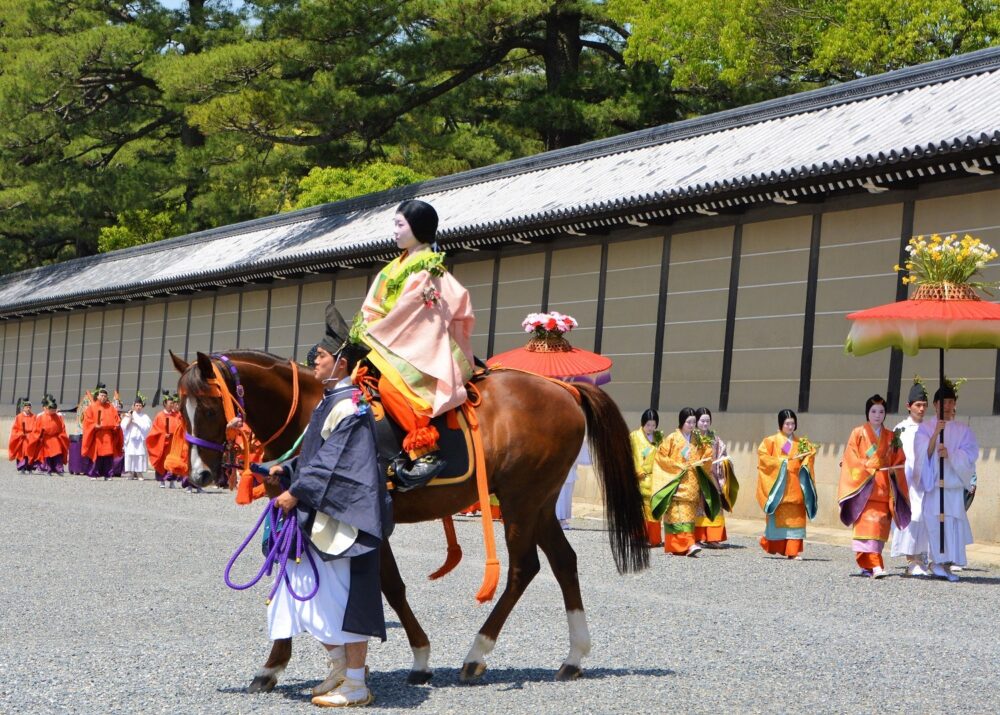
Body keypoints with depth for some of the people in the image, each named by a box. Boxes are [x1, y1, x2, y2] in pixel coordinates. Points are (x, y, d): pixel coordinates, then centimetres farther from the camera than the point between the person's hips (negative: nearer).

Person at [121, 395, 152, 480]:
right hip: (131, 440, 1)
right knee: (130, 456, -4)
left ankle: (139, 473, -3)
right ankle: (130, 473, 1)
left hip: (141, 440, -1)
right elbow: (123, 426, 3)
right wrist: (129, 419, -11)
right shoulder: (129, 415, 9)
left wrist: (136, 422, -9)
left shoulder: (145, 417, 8)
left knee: (140, 456, -7)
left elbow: (147, 427, -6)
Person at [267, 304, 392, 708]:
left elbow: (331, 463, -21)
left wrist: (298, 492, -19)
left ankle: (355, 685, 4)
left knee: (344, 598, -4)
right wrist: (286, 471, 8)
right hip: (318, 520, 10)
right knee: (313, 593, 15)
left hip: (342, 521, -10)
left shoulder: (349, 408, -16)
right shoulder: (329, 402, 15)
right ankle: (339, 667, 28)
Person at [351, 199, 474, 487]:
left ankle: (426, 453, -29)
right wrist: (361, 334, -4)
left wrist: (371, 336, -12)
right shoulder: (396, 267, 17)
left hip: (423, 351, -10)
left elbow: (403, 315, -15)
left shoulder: (428, 270, -9)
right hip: (394, 347, 10)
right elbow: (372, 309, 12)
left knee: (390, 385, -32)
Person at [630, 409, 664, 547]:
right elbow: (630, 456, -3)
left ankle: (654, 538, 9)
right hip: (640, 479, -3)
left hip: (655, 477, 3)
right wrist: (638, 472, -11)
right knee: (641, 508, -7)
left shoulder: (659, 437, 13)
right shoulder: (634, 436, 2)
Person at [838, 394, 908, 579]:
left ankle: (868, 564, 10)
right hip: (863, 486, -3)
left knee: (880, 525, 0)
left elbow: (899, 461, 13)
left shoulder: (891, 437, 14)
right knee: (867, 523, -14)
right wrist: (865, 471, -12)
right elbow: (850, 460, 0)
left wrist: (893, 470, -7)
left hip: (883, 487, 3)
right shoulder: (858, 433, 5)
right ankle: (874, 565, -22)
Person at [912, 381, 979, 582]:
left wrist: (950, 454, -18)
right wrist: (936, 434, -20)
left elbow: (969, 455, 1)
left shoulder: (963, 430, 12)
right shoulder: (925, 428, 8)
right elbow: (924, 453, -4)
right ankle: (937, 561, -8)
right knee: (935, 521, -11)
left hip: (954, 484, 1)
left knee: (954, 523, -6)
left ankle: (949, 563, -1)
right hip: (932, 484, -1)